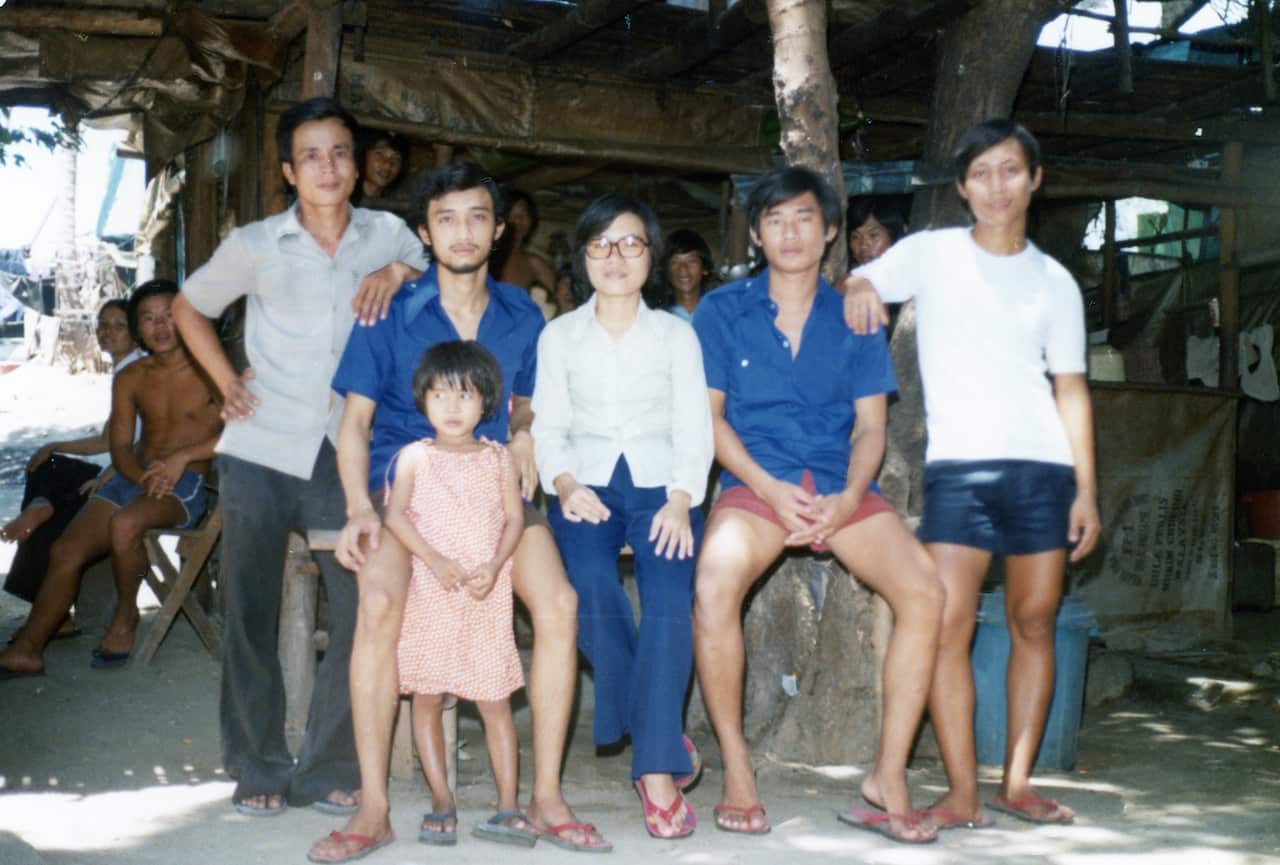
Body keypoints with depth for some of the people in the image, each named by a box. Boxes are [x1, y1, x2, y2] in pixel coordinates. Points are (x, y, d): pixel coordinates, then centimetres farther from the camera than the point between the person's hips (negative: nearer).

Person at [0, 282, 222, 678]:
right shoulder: (130, 379, 12)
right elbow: (120, 447, 7)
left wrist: (183, 457, -20)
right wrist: (146, 478, -14)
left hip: (187, 484, -5)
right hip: (133, 478, 6)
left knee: (124, 523, -35)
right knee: (65, 550, -13)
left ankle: (125, 616, -11)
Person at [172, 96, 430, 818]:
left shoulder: (388, 234, 6)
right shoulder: (255, 246, 4)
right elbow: (189, 306, 18)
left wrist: (401, 272, -10)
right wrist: (226, 381, 5)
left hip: (347, 453, 1)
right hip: (261, 452, 0)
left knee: (364, 612, -4)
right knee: (251, 615, 4)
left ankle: (331, 770, 12)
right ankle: (259, 770, 19)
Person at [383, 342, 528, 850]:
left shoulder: (497, 458, 8)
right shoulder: (415, 456, 6)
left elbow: (514, 517, 4)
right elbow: (395, 513, -3)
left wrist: (494, 565, -13)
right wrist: (434, 559, -17)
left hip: (486, 597, 0)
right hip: (429, 594, 0)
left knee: (494, 701, -1)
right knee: (426, 698, 3)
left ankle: (507, 807, 2)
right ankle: (442, 802, 12)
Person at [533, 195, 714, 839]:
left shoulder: (676, 334, 14)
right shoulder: (559, 335, 16)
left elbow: (693, 429, 6)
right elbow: (548, 426, 8)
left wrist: (680, 499, -12)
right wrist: (565, 483, -12)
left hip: (660, 484, 0)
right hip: (586, 487, 1)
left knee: (670, 597, -29)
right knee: (590, 585, -31)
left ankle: (657, 769, -27)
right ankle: (665, 737, -16)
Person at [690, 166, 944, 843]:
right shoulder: (722, 311, 7)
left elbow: (870, 425, 8)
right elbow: (708, 414, 1)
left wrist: (848, 497, -12)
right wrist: (770, 488, -13)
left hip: (841, 486, 2)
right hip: (756, 482, -2)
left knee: (924, 592, -22)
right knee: (713, 589, -32)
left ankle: (888, 777, -12)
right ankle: (735, 764, -12)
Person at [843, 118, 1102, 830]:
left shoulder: (1055, 281, 13)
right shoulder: (932, 253, 9)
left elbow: (1071, 387, 11)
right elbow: (861, 286, 3)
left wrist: (1087, 489, 4)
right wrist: (858, 288, -23)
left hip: (1043, 465, 2)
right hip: (958, 465, -2)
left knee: (1035, 621, 4)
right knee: (948, 623, -10)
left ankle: (1019, 781, 15)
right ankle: (963, 795, -5)